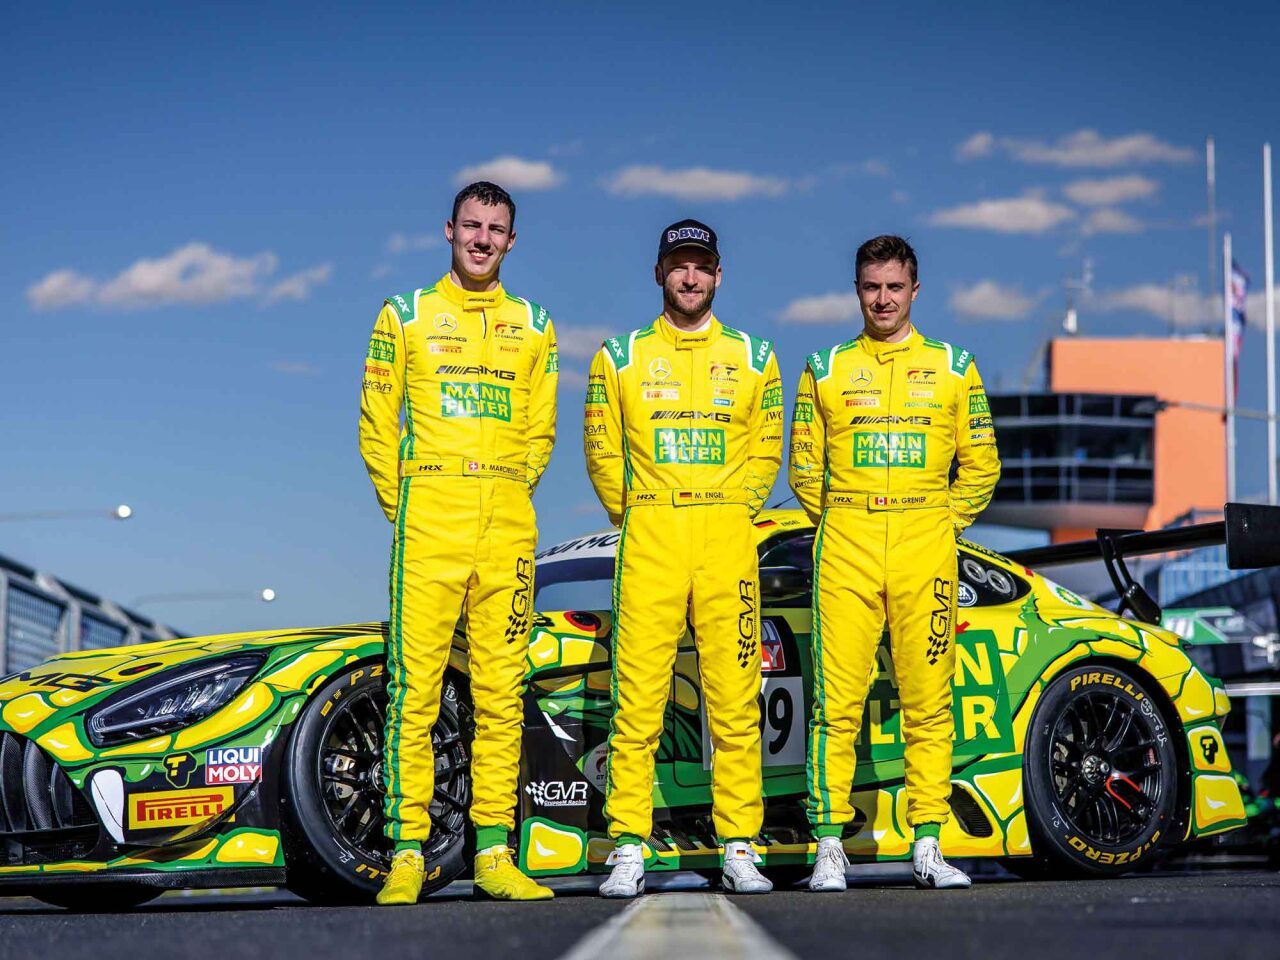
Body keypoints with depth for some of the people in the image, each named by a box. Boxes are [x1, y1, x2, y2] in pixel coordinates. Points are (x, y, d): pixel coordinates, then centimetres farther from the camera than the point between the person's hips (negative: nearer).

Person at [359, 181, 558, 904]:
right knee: (415, 689, -7)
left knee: (501, 692, 3)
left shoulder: (535, 327, 14)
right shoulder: (406, 317, 8)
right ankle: (408, 853, -5)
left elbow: (541, 432, 17)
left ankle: (494, 852, 7)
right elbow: (376, 426, 8)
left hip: (509, 527, 3)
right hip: (429, 518, -2)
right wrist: (401, 507, 2)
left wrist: (511, 496, 8)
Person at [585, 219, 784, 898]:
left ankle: (739, 849, 4)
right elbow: (602, 453, 11)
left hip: (728, 543, 1)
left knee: (735, 702, -1)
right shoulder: (620, 358, 9)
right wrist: (634, 518, 6)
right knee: (637, 701, -5)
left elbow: (765, 453, 14)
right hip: (647, 548, -1)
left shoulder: (752, 358, 11)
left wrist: (733, 513, 5)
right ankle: (629, 851, -2)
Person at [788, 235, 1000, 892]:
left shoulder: (953, 368, 11)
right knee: (837, 702, -5)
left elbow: (980, 466, 11)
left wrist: (945, 525, 4)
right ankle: (830, 846, -2)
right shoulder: (825, 370, 11)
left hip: (925, 549, 0)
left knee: (928, 702, 0)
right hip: (845, 550, 0)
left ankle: (927, 845, 6)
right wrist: (837, 524, 5)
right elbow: (804, 467, 13)